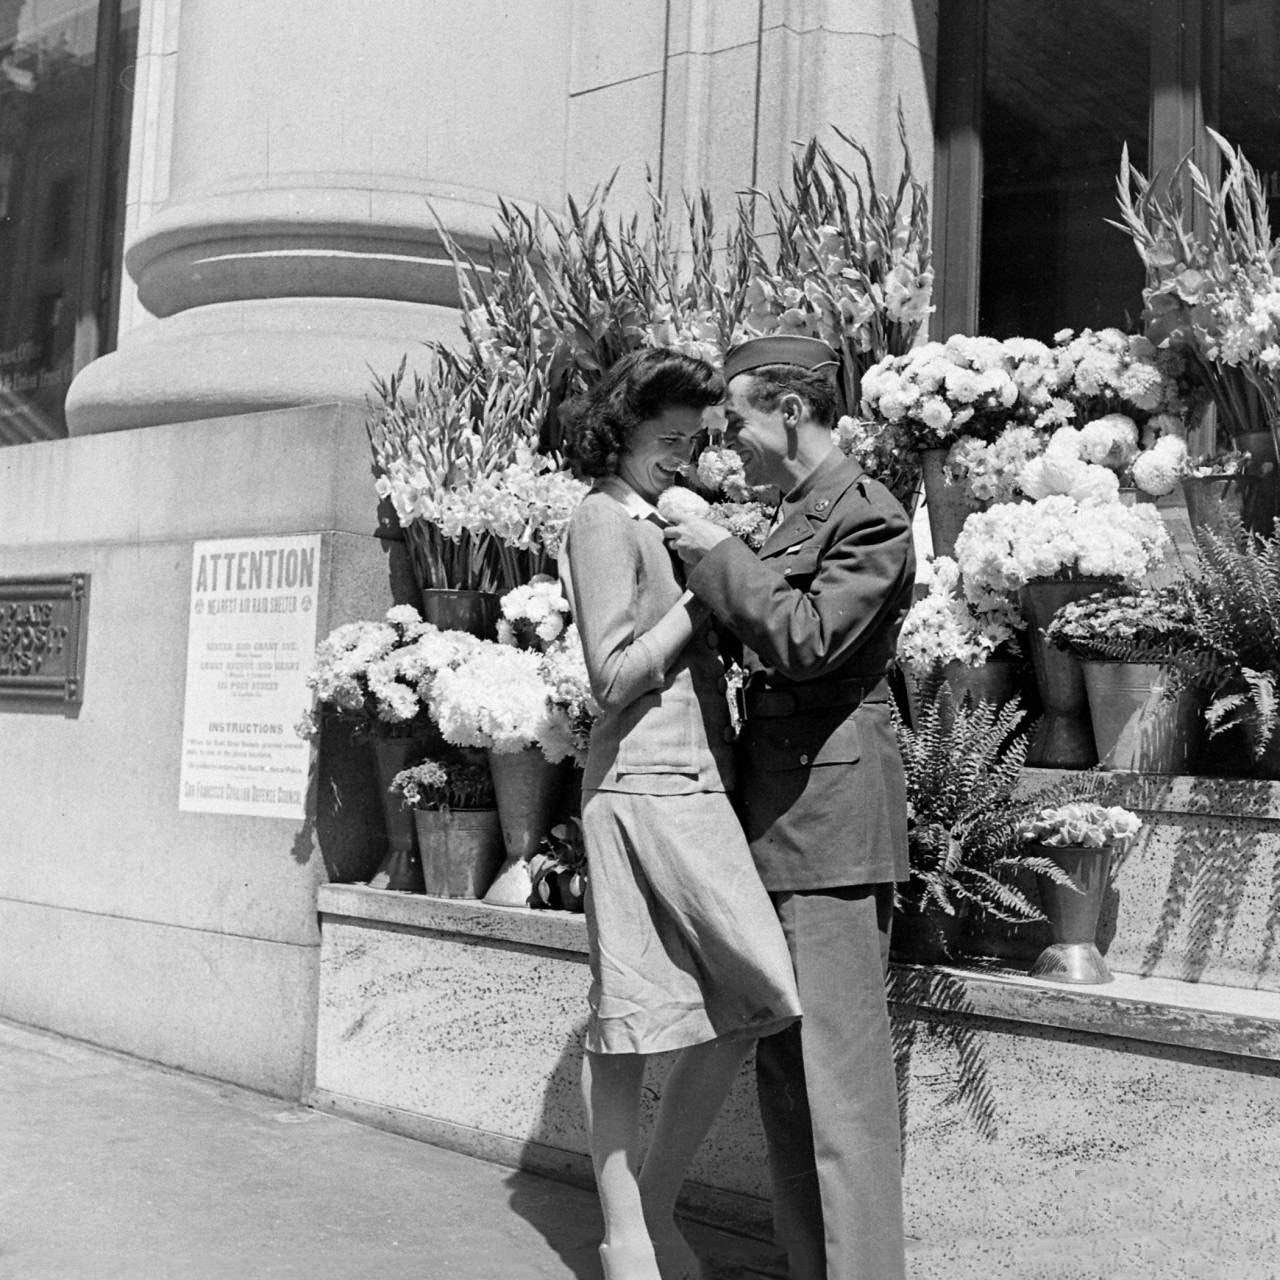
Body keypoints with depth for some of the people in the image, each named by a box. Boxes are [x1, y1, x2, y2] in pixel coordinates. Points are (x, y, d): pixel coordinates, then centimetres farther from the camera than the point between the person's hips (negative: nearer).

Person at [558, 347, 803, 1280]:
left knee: (628, 1020, 8)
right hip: (655, 782, -9)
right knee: (762, 997, -7)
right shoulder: (602, 522, -6)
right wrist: (704, 589, -10)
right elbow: (614, 677, -14)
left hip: (685, 779, 9)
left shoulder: (650, 524, 21)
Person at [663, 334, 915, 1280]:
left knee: (840, 1065, -6)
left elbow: (806, 639, -21)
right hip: (780, 813, 10)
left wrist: (720, 556, -13)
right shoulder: (796, 514, 18)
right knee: (785, 1061, 13)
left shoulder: (869, 515, -10)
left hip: (830, 816, -10)